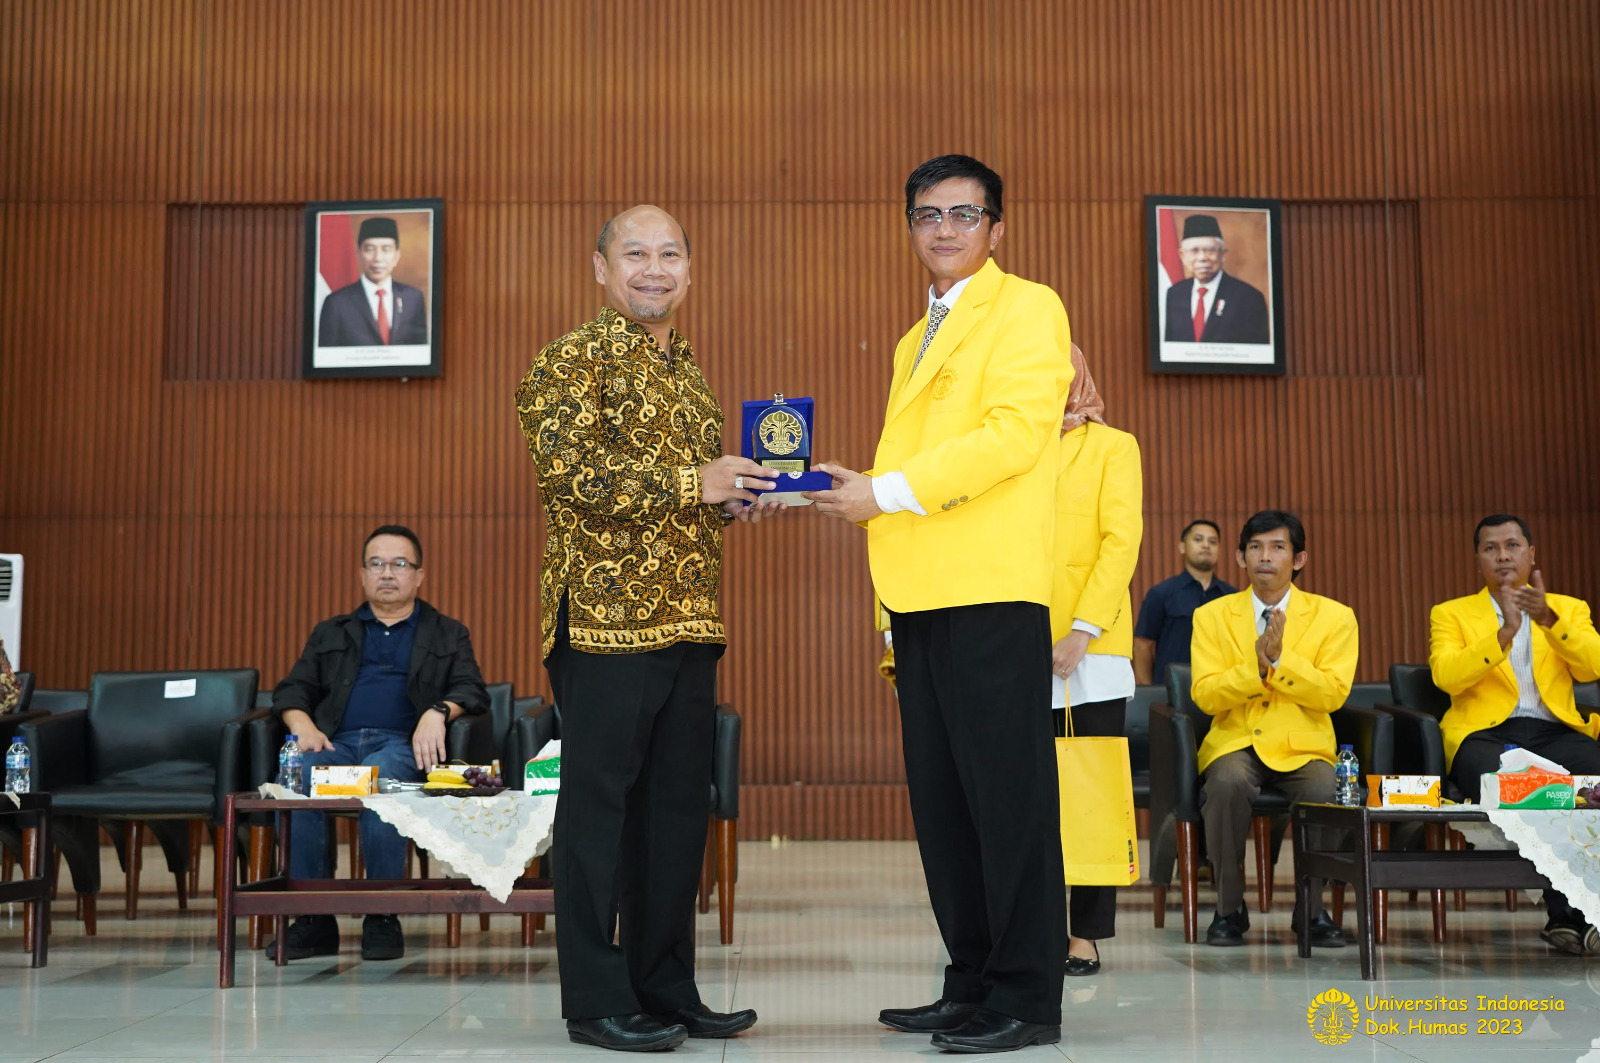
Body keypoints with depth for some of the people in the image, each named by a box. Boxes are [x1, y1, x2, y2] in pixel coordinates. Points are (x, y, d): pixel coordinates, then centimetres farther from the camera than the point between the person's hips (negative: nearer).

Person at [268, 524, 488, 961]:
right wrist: (302, 726, -3)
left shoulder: (448, 634, 24)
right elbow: (291, 690, 20)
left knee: (376, 778, -39)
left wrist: (438, 712, -13)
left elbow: (472, 692, 9)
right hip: (337, 742, 2)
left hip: (403, 746, -2)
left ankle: (383, 919, -30)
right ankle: (313, 921, -27)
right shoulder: (331, 634, 30)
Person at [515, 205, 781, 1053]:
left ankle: (666, 990, 20)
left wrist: (737, 499, 9)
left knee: (677, 805, 11)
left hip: (689, 621, 8)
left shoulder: (688, 369, 21)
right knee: (599, 801, -1)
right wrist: (692, 483, -18)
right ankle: (596, 1000, 8)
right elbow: (567, 470, -18)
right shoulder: (573, 359, -4)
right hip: (605, 615, -8)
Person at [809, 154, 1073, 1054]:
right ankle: (971, 984, 18)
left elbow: (1013, 433, -13)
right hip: (921, 592, 8)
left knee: (1006, 791, -6)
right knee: (941, 795, 10)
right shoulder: (918, 339, 25)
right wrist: (853, 493, 6)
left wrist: (886, 492, -14)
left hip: (991, 587, -8)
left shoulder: (1027, 308, 0)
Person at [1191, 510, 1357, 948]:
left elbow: (1332, 693, -6)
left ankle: (1311, 910, -9)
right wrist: (1256, 666, -17)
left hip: (1303, 745, 0)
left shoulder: (1333, 617, 5)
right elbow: (1205, 695, -4)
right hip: (1235, 742, 0)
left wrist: (1279, 658, -18)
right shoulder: (1212, 616, 6)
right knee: (1228, 783, -34)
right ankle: (1229, 909, -14)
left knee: (1323, 792, -32)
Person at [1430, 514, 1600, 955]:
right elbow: (1446, 676, -3)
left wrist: (1548, 618, -12)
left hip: (1555, 731, 2)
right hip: (1485, 733, -2)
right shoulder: (1451, 614, 17)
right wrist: (1504, 632, -11)